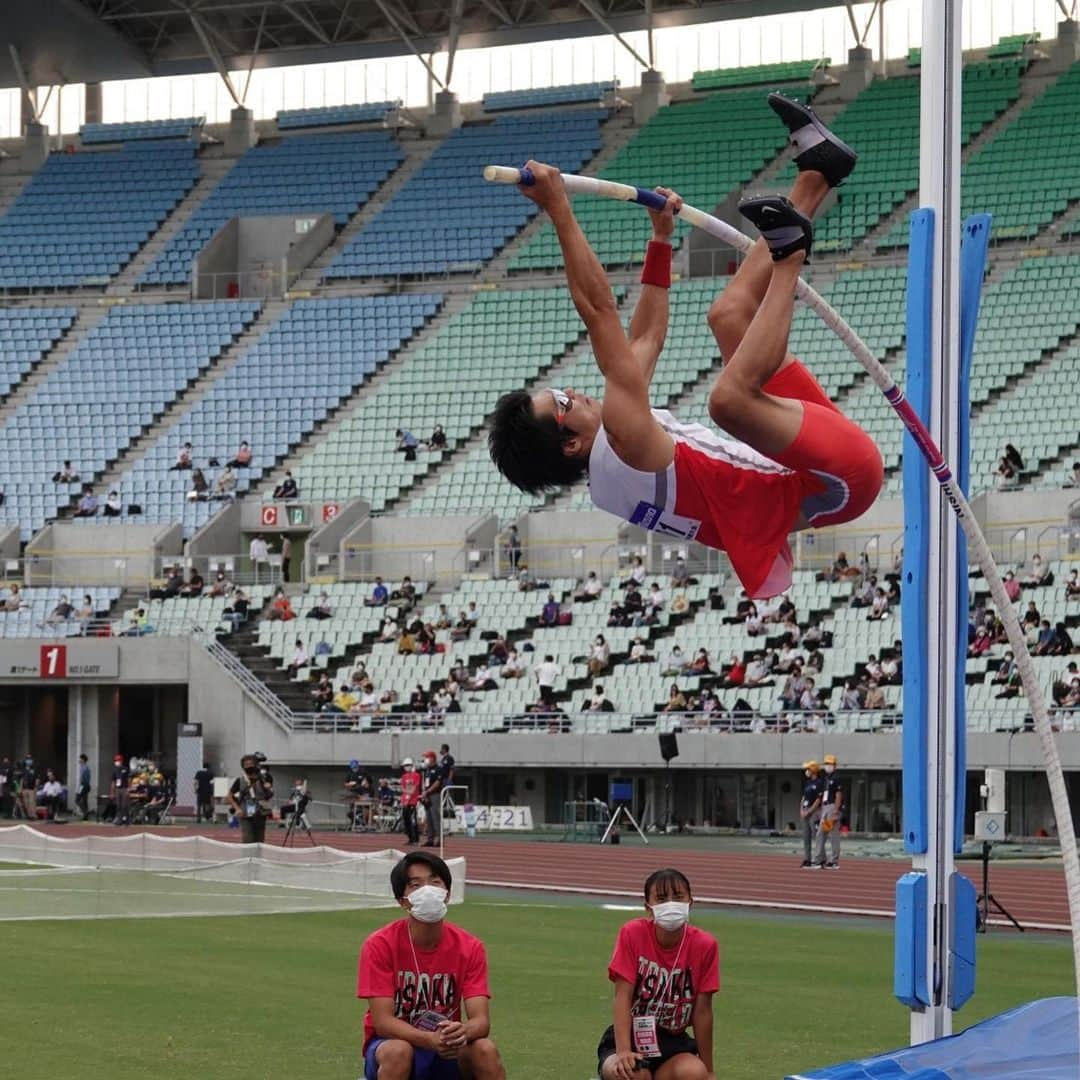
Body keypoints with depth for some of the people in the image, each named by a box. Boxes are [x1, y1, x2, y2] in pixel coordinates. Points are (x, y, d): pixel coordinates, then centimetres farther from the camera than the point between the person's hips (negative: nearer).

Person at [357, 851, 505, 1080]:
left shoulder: (470, 947, -7)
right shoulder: (379, 945, -15)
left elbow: (481, 1020, -14)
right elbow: (382, 1021, -20)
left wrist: (463, 1032, -40)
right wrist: (430, 1040, -38)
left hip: (447, 1051, 3)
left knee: (485, 1050, -28)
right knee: (398, 1052, -37)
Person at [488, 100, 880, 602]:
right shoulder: (622, 445, -24)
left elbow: (645, 338, 17)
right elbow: (599, 310, -29)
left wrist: (661, 238, 17)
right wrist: (560, 210, -29)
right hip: (843, 476, -10)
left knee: (729, 314, 18)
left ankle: (816, 173, 13)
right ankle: (789, 254, -13)